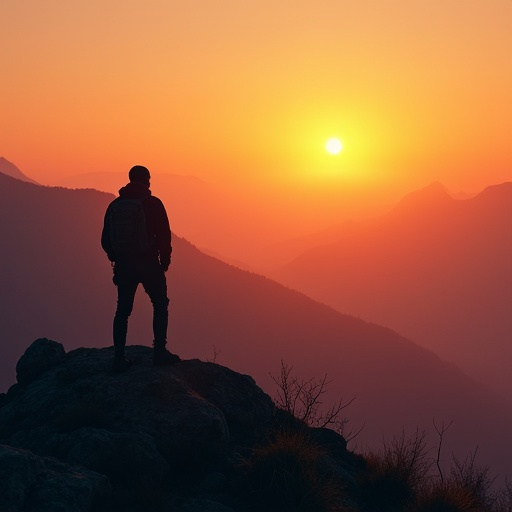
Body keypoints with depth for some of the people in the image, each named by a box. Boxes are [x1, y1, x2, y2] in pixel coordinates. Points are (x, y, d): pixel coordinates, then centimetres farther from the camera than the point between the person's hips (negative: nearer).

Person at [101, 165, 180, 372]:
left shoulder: (114, 205, 5)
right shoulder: (152, 203, -7)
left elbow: (105, 240, 9)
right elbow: (164, 235, -10)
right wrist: (165, 260, 4)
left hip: (123, 267, 4)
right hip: (148, 265, -4)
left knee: (123, 310, 11)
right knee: (160, 306, 11)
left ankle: (119, 358, 8)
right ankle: (160, 353, 5)